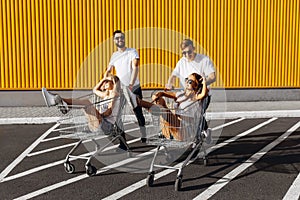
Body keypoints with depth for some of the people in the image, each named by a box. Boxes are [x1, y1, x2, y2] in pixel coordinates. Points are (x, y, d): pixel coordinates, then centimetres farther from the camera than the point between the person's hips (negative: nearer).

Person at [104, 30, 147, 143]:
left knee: (138, 113, -4)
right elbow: (108, 71, 17)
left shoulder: (132, 52, -3)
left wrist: (131, 85, -26)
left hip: (134, 88, -5)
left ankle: (143, 138, 0)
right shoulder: (114, 55, 13)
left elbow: (135, 68, -15)